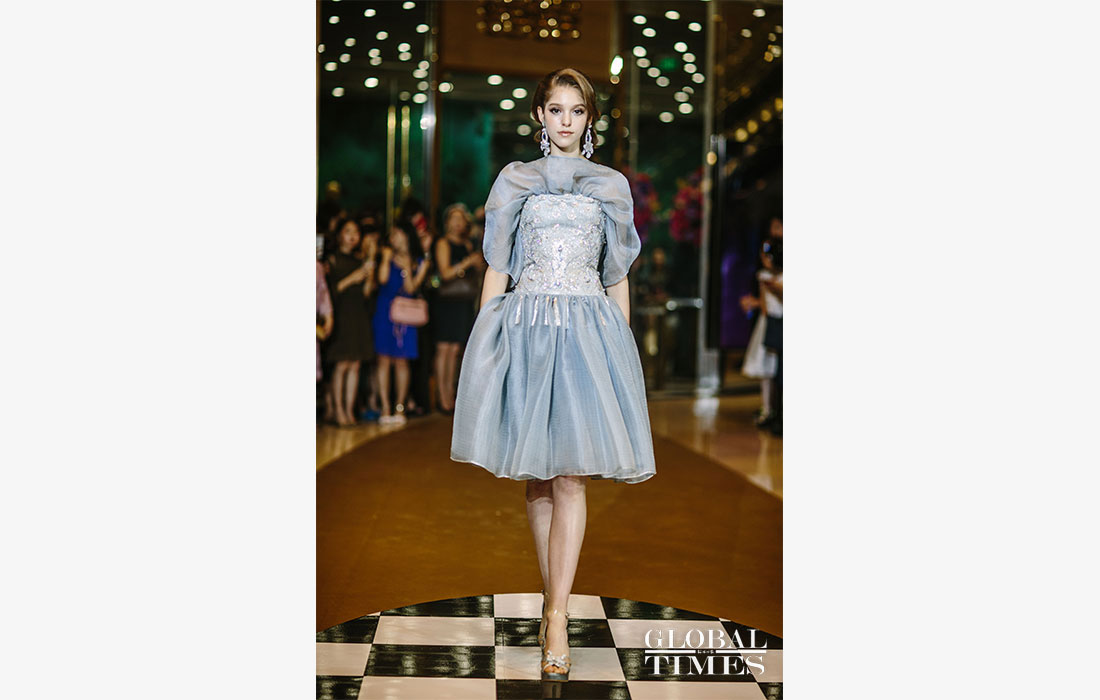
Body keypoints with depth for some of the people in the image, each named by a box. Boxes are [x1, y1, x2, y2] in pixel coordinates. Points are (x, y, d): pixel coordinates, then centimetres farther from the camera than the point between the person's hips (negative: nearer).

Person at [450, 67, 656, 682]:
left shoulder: (612, 186, 12)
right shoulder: (515, 181, 11)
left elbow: (618, 278, 13)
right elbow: (497, 269, 10)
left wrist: (620, 347, 7)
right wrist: (485, 343, 3)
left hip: (588, 329, -1)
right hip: (525, 326, 1)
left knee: (570, 474, -10)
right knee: (539, 478, 4)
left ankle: (555, 618, -11)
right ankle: (555, 604, 16)